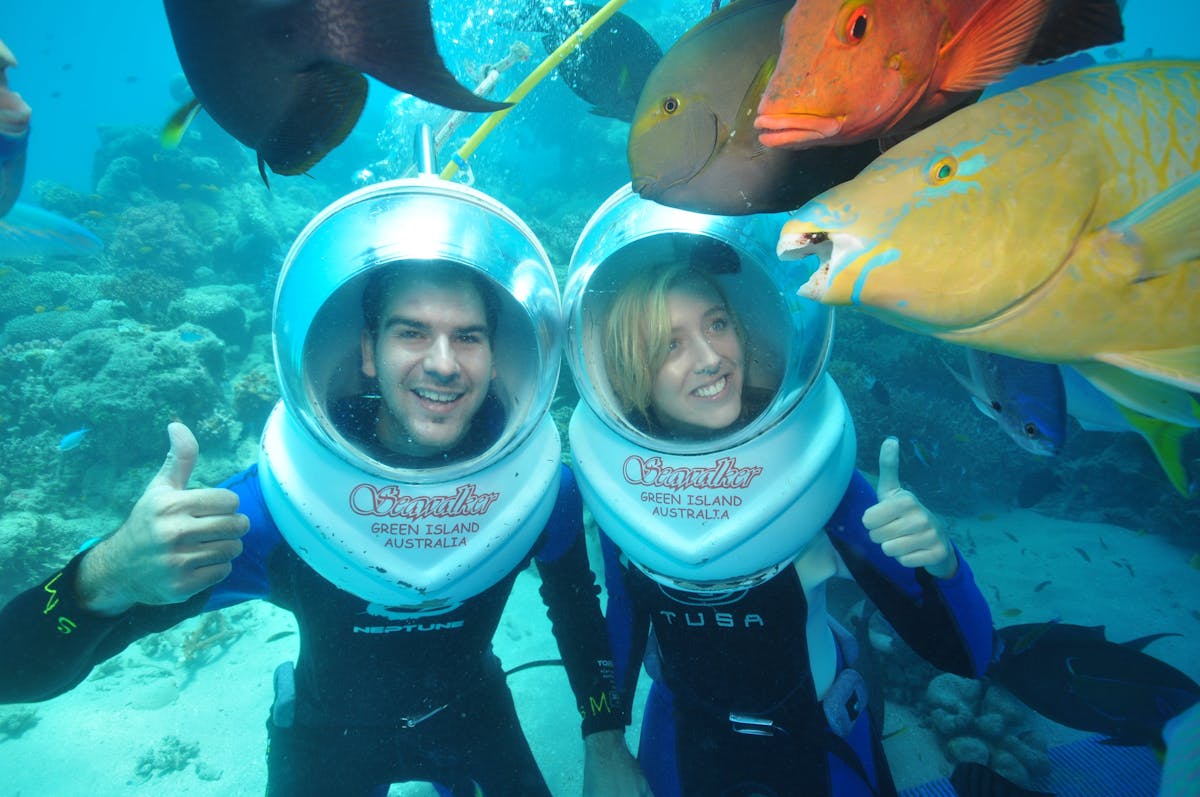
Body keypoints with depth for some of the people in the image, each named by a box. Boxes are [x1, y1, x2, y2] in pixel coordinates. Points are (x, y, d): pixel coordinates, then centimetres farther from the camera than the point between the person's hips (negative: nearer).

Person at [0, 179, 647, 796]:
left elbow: (577, 605, -5)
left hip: (471, 710, 1)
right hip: (330, 733, 0)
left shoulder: (541, 484, -25)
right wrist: (108, 577, -53)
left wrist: (606, 743, -5)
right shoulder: (275, 501, -31)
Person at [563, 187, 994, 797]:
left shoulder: (812, 466, -27)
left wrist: (940, 560, -44)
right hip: (683, 740, 1)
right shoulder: (617, 475, -21)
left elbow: (965, 658, -24)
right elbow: (626, 615, -4)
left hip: (819, 743, 0)